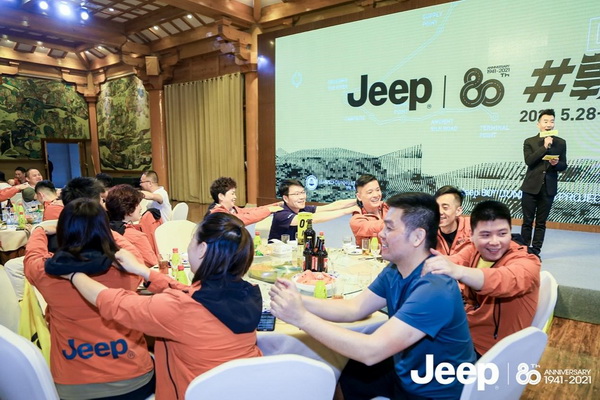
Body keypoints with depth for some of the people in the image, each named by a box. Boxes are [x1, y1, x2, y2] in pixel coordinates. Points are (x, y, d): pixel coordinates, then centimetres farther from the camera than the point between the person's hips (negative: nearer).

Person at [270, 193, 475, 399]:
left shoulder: (434, 290, -32)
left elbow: (372, 351, -37)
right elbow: (355, 308, -4)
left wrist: (302, 317, -35)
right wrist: (300, 300, -19)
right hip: (404, 373, 7)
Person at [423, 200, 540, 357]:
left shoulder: (527, 263, -19)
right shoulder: (473, 250, -3)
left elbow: (506, 280, -42)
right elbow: (452, 262, -25)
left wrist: (458, 272, -62)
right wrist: (433, 265, -50)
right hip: (466, 333, 5)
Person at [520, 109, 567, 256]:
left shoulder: (561, 142, 7)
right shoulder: (529, 142, 2)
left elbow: (564, 166, 8)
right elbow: (528, 161, -13)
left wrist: (556, 163, -14)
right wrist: (545, 146, -15)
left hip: (548, 188, 2)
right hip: (531, 187, -1)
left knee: (541, 223, 7)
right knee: (527, 222, 4)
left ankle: (536, 251, 14)